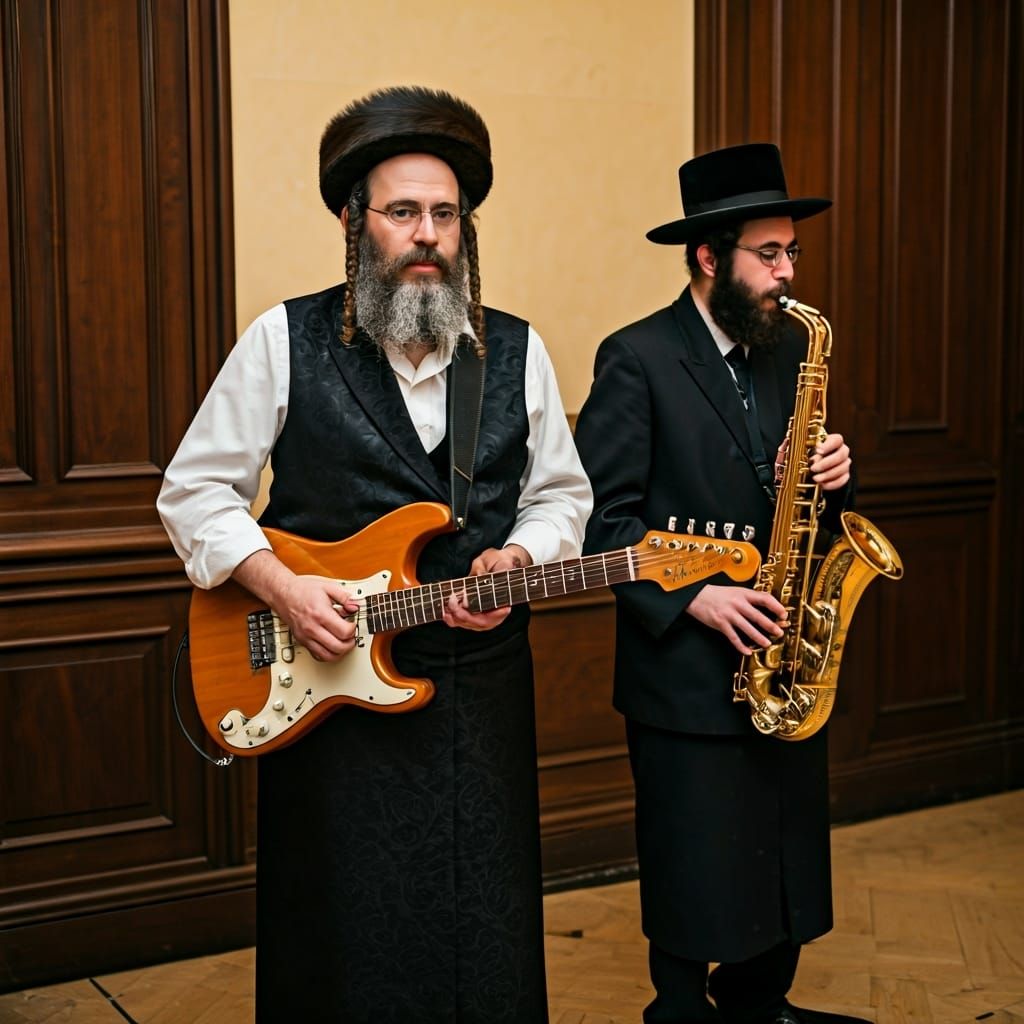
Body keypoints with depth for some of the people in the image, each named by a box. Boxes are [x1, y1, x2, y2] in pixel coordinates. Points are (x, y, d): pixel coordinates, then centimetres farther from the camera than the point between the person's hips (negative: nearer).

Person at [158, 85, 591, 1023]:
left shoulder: (517, 351, 4)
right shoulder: (284, 341, -3)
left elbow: (563, 491, 12)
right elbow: (194, 489, 0)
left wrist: (518, 559, -8)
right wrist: (281, 587, -14)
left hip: (481, 692, 3)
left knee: (486, 941, 13)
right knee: (347, 948, 8)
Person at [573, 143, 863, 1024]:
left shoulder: (788, 348, 11)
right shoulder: (636, 359, -9)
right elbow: (602, 514, -13)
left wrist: (830, 476, -5)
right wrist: (692, 598, -21)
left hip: (782, 657, 6)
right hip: (688, 671, -6)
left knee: (786, 868, 15)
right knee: (698, 883, 4)